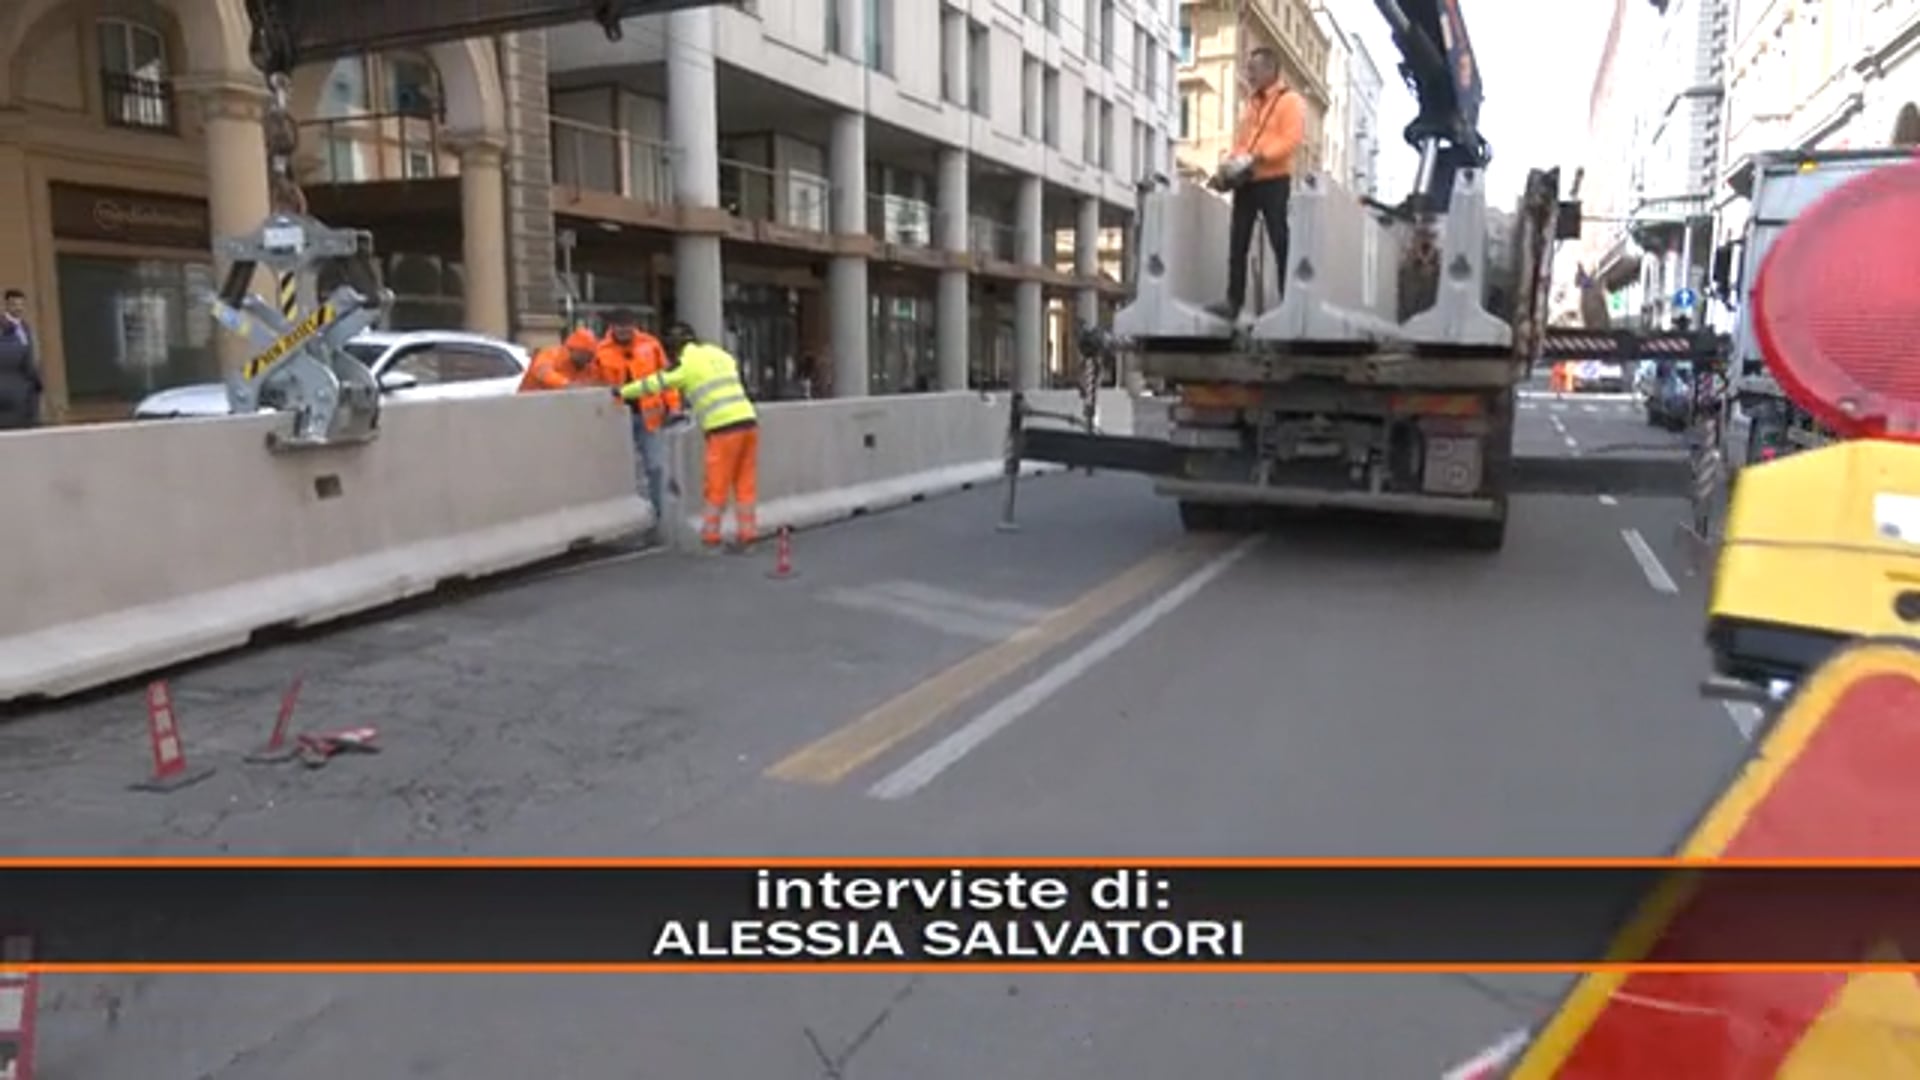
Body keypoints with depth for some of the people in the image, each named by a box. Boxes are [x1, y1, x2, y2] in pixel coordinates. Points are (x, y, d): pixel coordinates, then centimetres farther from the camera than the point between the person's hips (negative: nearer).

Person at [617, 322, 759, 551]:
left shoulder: (685, 364, 3)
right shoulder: (720, 354, 19)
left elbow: (655, 383, 7)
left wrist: (622, 392, 20)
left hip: (723, 428, -6)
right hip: (748, 420, 6)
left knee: (717, 487, 4)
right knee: (745, 483, 10)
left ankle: (711, 537, 11)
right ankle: (747, 533, 11)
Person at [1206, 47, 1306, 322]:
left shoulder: (1290, 101, -2)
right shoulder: (1249, 103, 20)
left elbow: (1291, 140, -15)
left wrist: (1256, 156, -24)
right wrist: (1230, 164, 1)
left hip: (1274, 181, -7)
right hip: (1245, 181, 7)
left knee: (1281, 243, -4)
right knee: (1237, 245, 1)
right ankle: (1234, 302, 3)